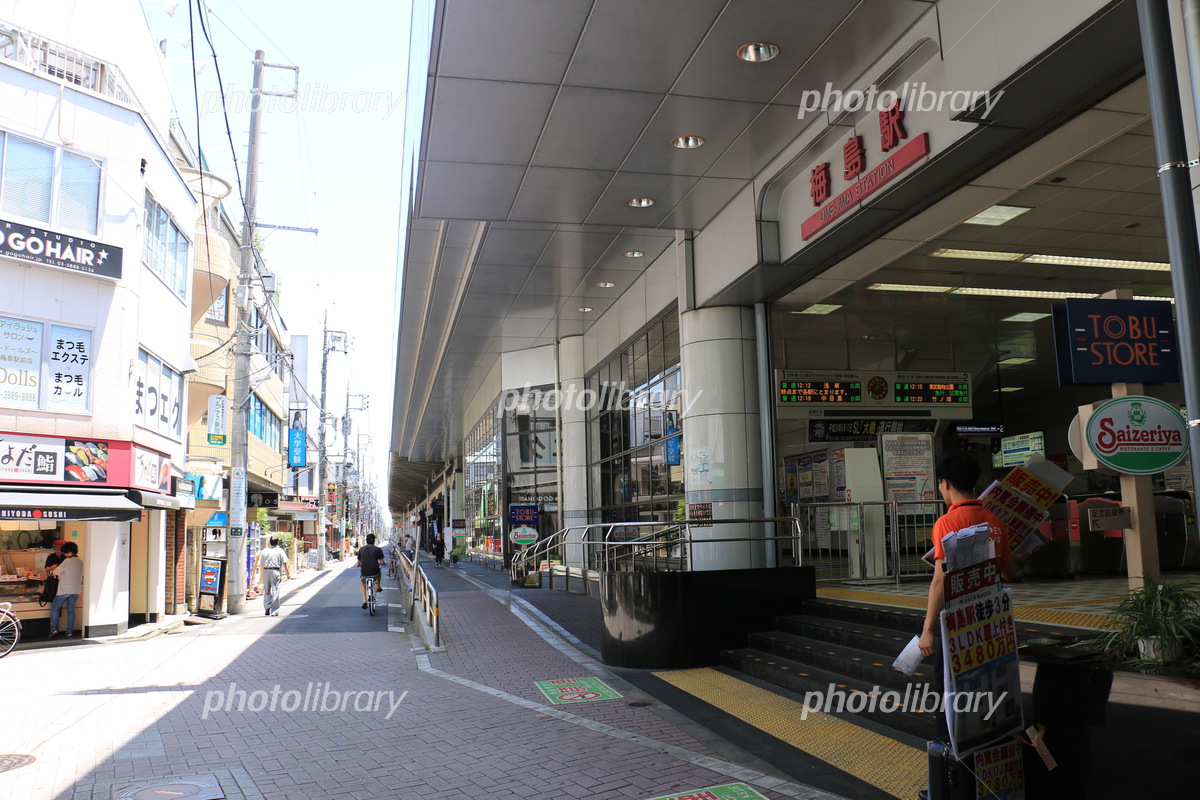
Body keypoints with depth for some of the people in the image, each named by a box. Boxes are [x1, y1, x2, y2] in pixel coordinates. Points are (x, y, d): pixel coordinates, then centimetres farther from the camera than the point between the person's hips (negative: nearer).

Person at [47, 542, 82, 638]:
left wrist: (53, 570, 14)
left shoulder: (67, 561, -11)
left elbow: (56, 572, -6)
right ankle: (70, 631, 6)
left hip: (64, 589, -6)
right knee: (71, 610, 10)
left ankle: (53, 629, 0)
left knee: (55, 609, 8)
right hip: (76, 590, 6)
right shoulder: (81, 563, 10)